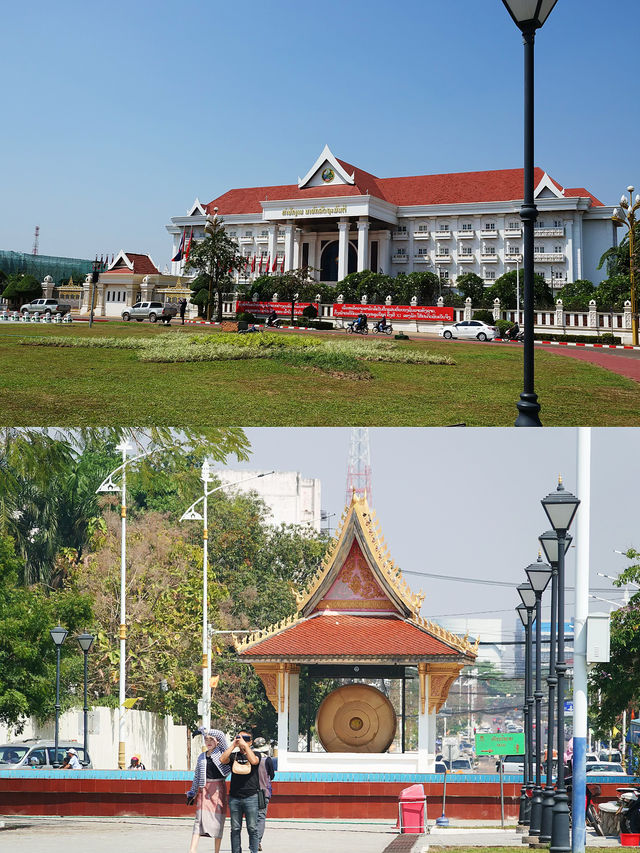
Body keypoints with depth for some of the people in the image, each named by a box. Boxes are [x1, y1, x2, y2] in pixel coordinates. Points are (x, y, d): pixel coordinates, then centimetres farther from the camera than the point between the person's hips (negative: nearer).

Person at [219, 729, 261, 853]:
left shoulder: (254, 754, 5)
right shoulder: (234, 755, 11)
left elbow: (254, 761, -18)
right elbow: (222, 759, -7)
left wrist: (245, 745, -13)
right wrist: (233, 745, -5)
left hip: (251, 797, -2)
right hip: (234, 797, 2)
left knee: (252, 828, -3)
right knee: (235, 829, 5)